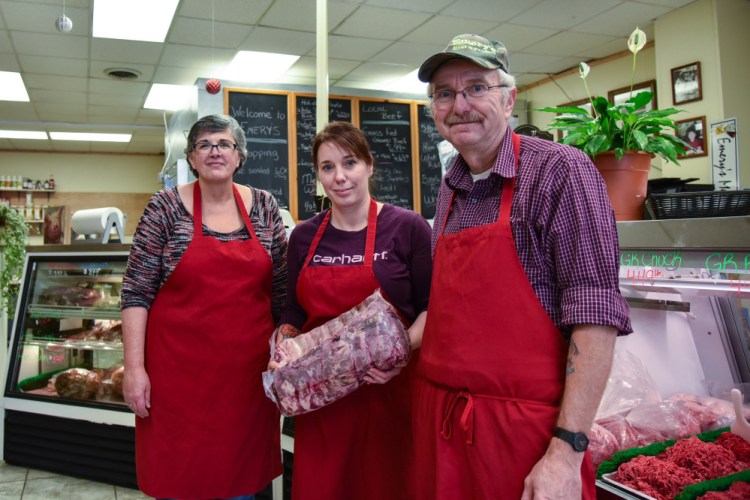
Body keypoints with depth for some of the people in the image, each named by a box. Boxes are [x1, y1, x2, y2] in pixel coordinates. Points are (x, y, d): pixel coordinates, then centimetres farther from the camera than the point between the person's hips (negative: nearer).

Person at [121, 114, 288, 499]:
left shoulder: (264, 207, 4)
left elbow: (282, 290, 7)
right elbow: (136, 292, -4)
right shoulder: (166, 207, -3)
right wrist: (134, 367, -9)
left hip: (248, 370, 2)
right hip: (180, 368, -2)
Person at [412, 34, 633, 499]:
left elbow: (595, 312, -16)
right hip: (436, 416, 6)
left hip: (523, 426, -6)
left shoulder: (559, 170, -11)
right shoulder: (450, 188, 9)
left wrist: (567, 450, -19)